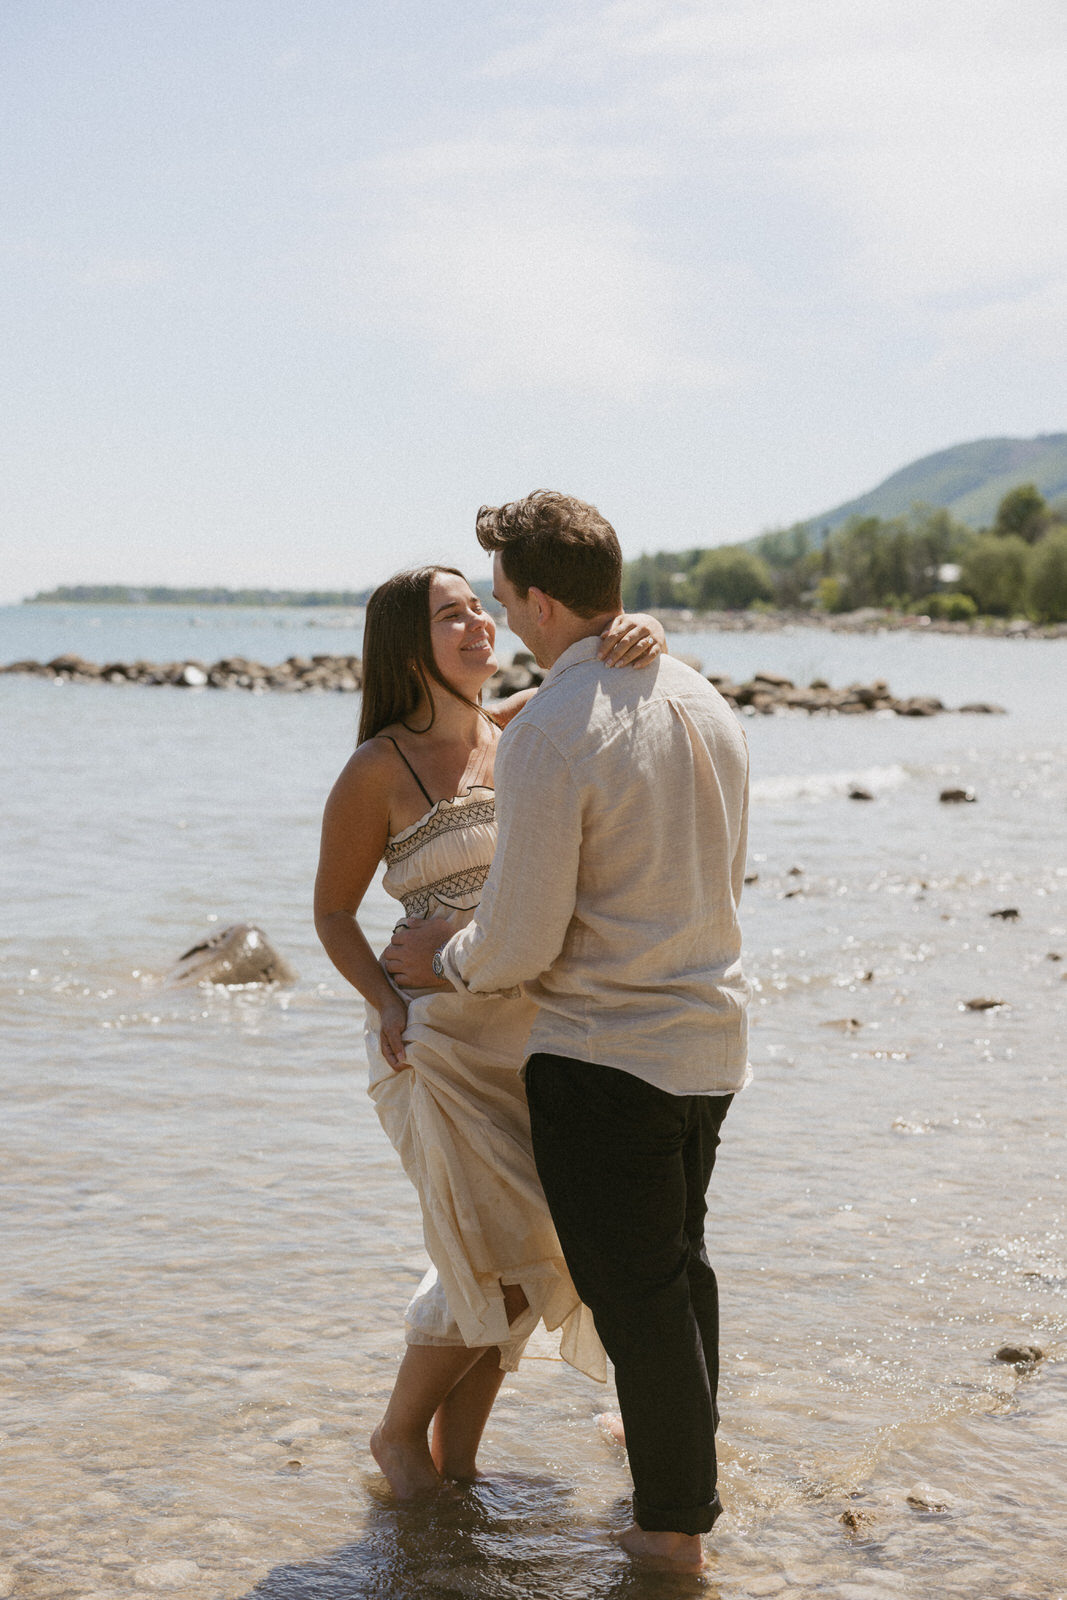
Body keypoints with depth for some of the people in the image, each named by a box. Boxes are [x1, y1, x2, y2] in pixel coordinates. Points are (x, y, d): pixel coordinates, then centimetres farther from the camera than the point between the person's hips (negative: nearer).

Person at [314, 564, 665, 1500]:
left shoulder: (522, 729, 7)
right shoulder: (380, 771, -8)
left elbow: (599, 668, 2)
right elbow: (334, 912, -1)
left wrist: (642, 640, -22)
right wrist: (386, 1001, -16)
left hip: (536, 1028, 6)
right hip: (441, 1036, -6)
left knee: (518, 1264, 9)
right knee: (502, 1266, -5)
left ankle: (457, 1458, 25)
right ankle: (399, 1430, 19)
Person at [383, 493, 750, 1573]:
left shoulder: (546, 736, -21)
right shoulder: (705, 703, 4)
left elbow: (521, 946, -19)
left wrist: (441, 960, 1)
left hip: (602, 1053, -8)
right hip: (711, 1039, 8)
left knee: (631, 1282, 6)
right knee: (678, 1253, 25)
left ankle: (674, 1518, 19)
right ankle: (679, 1438, 45)